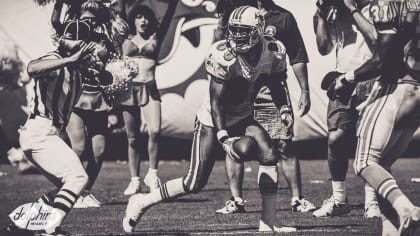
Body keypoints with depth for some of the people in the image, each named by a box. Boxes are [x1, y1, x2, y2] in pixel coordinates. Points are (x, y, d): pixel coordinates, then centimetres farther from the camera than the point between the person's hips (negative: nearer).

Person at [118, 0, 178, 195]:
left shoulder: (156, 38, 9)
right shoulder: (126, 40, 11)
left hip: (149, 89, -1)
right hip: (129, 88, 1)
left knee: (154, 131, -18)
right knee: (132, 137, 3)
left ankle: (152, 174, -3)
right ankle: (134, 180, 9)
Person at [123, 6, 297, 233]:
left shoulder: (273, 53, -13)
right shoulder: (223, 57, -27)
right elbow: (216, 102, -23)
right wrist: (223, 138, -29)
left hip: (243, 118, 5)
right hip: (212, 119, -5)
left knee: (269, 155, -17)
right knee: (195, 183, -7)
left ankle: (268, 222, -10)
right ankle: (141, 202, 11)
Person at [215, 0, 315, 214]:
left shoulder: (283, 18, 8)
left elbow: (297, 58, 10)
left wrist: (305, 92, 7)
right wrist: (222, 21, -5)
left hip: (274, 90, -1)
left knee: (284, 147, -4)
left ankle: (297, 199, 4)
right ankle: (236, 200, 7)